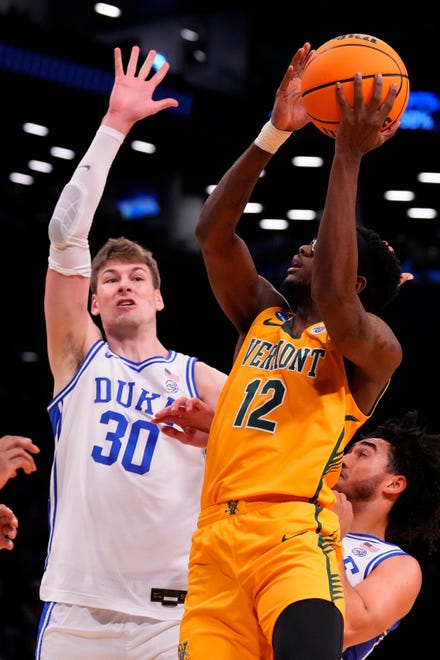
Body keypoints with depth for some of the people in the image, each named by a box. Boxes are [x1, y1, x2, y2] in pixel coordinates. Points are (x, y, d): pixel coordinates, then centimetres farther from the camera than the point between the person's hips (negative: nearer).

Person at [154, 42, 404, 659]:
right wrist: (274, 132, 1)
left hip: (293, 530, -5)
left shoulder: (374, 349, 5)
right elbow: (213, 234, 10)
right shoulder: (262, 317, 22)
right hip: (216, 535, 6)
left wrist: (348, 157, -15)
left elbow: (332, 296, -17)